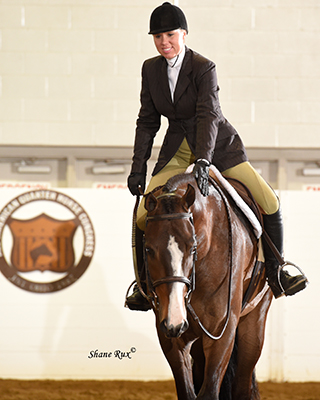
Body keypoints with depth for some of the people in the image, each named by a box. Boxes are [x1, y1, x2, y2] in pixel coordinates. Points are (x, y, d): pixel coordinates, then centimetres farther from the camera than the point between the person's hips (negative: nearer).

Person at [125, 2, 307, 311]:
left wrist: (203, 161, -46)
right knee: (143, 216, -13)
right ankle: (145, 285, 5)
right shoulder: (151, 69, -2)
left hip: (218, 146, -3)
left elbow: (208, 116, -31)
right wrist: (137, 169, -2)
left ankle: (274, 274, 4)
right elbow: (147, 121, 5)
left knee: (270, 203, -15)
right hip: (177, 151, 3)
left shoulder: (203, 68, -17)